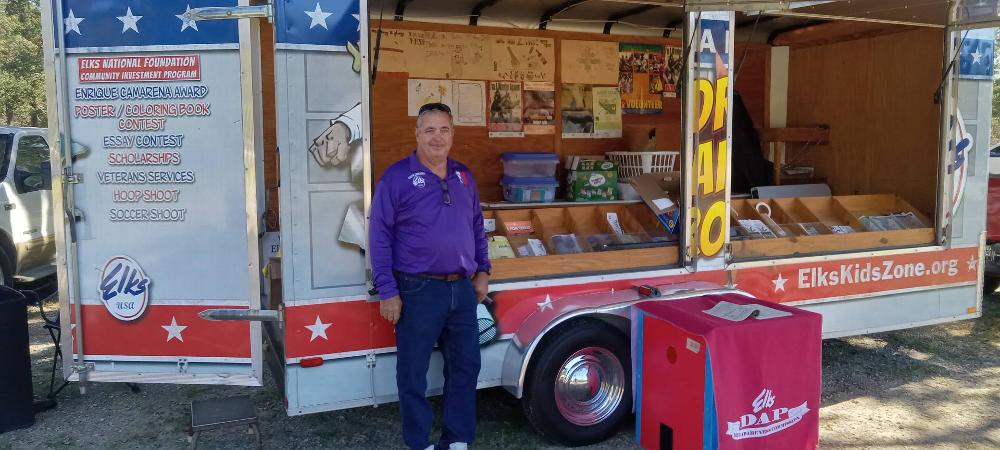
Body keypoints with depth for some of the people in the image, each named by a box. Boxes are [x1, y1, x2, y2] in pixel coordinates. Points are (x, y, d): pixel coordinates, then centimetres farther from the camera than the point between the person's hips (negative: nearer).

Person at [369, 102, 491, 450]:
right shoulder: (397, 176, -7)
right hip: (418, 291, -5)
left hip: (463, 289, 5)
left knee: (465, 366, 13)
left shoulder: (463, 176, 10)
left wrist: (483, 270, 11)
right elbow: (379, 236, -9)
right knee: (413, 372, 6)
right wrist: (387, 291, -14)